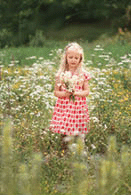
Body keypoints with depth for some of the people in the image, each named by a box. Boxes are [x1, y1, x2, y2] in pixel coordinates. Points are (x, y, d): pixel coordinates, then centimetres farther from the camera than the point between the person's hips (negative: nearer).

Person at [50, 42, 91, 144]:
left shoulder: (83, 74, 2)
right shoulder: (61, 74, 3)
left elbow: (87, 91, 3)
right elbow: (56, 92, 7)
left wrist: (76, 93, -15)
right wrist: (65, 93, -14)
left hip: (78, 107, 0)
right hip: (64, 107, 1)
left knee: (78, 134, -2)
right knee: (63, 135, -3)